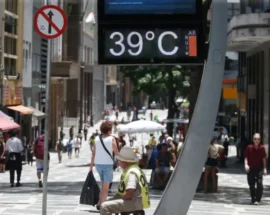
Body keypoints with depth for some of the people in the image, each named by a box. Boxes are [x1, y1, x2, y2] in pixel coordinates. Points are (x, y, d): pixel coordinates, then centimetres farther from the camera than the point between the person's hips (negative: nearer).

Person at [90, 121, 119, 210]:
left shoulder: (97, 139, 4)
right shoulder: (111, 139, -8)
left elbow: (93, 153, 3)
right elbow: (116, 152, -6)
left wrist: (91, 165, 6)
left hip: (98, 164, 5)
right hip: (108, 164, -5)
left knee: (104, 184, 21)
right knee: (106, 186, 4)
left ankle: (100, 202, 14)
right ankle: (101, 204, -2)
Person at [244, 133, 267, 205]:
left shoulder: (262, 148, -3)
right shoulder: (249, 147, -4)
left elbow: (264, 159, 2)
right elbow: (246, 157, -1)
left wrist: (265, 169, 0)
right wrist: (246, 164, -18)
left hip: (259, 168, -1)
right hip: (251, 168, 1)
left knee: (259, 184, -14)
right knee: (251, 185, 9)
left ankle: (257, 199, -9)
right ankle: (253, 198, 25)